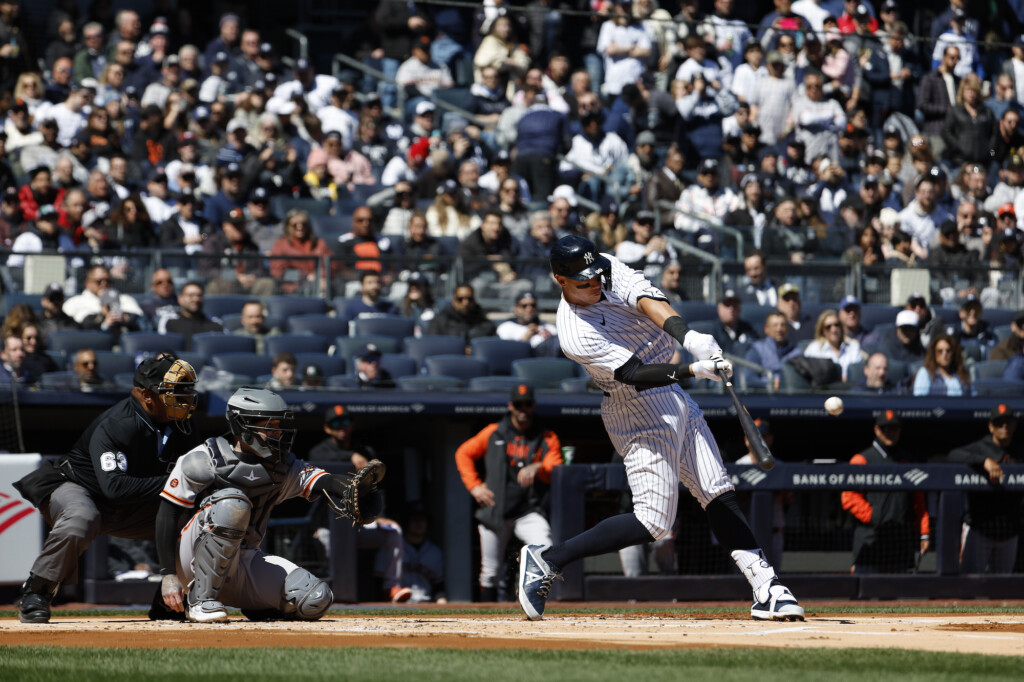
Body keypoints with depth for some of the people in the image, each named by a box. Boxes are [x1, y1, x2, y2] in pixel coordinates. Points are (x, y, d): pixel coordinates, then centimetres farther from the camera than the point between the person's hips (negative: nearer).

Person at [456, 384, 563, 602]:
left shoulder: (547, 438, 4)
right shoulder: (493, 433, 7)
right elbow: (463, 454, 14)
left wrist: (538, 468, -32)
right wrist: (474, 486, 2)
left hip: (529, 512, -1)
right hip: (494, 513, 1)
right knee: (490, 571, 5)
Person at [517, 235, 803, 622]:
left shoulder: (610, 269, -3)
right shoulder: (575, 335, -23)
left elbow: (647, 301, -21)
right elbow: (635, 374, -30)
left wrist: (688, 336, -40)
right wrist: (694, 370, -44)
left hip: (674, 398, 8)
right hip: (639, 412, -8)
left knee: (719, 495, 4)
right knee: (653, 522, -10)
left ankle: (766, 589, 2)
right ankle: (546, 560, -3)